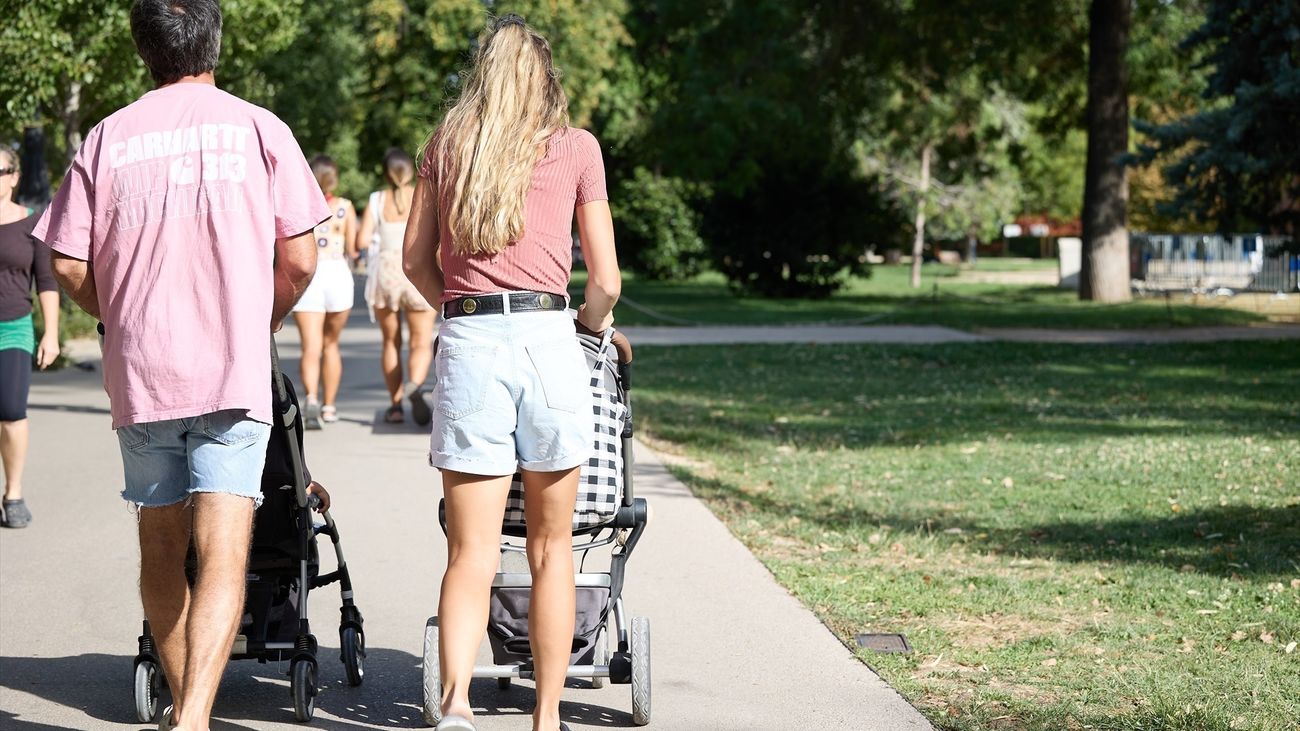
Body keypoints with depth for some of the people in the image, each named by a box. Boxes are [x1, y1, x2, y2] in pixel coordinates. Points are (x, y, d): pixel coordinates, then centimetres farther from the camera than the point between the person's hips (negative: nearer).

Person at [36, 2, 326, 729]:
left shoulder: (108, 138, 4)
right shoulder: (259, 129, 0)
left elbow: (70, 267, 1)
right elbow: (300, 260, -1)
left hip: (138, 371, 3)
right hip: (234, 371, -2)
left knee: (162, 548, 17)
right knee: (223, 555, -8)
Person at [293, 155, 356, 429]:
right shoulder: (345, 207, 4)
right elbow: (352, 250, 3)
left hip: (305, 274, -1)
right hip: (337, 273, 1)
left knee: (310, 347, -5)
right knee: (331, 344, 17)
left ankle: (311, 399, -29)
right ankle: (329, 406, 23)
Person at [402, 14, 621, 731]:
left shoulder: (446, 144, 12)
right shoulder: (576, 148, 7)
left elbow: (416, 259, 15)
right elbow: (606, 281, 7)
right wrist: (589, 324, 27)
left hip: (466, 344, 1)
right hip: (547, 340, -1)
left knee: (471, 553, 1)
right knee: (550, 548, 11)